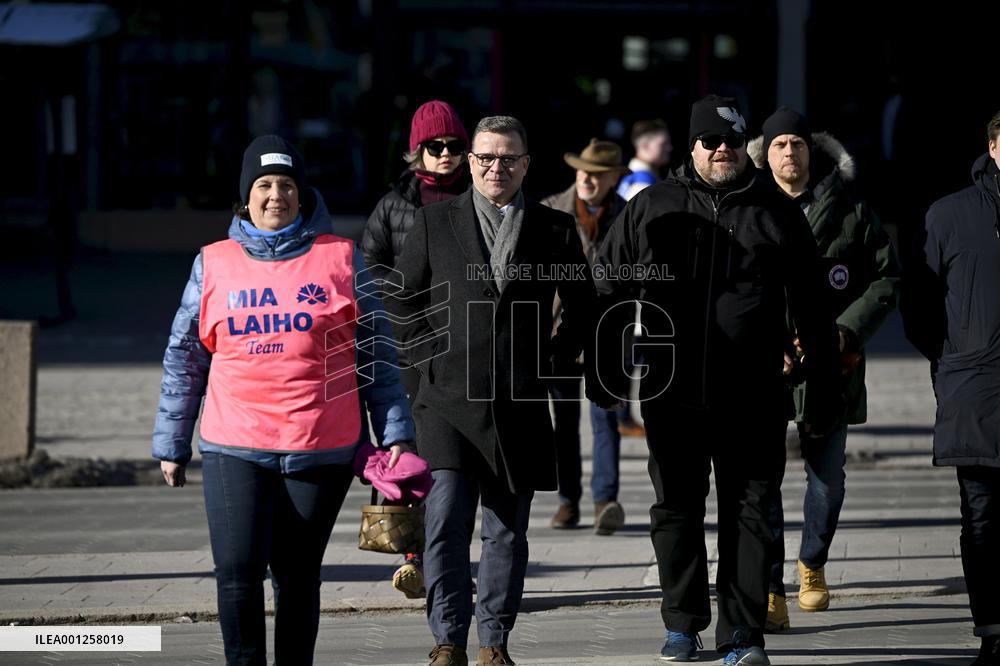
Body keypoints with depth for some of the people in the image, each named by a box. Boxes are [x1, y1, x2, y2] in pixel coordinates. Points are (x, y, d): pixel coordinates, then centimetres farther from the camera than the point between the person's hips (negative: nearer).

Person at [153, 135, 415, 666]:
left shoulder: (340, 259, 6)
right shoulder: (214, 264, 8)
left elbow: (376, 354, 8)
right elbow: (184, 359, 13)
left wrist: (394, 434, 3)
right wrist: (171, 444, 13)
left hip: (321, 448, 0)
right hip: (234, 447, 0)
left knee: (298, 577, 6)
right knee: (238, 573, -11)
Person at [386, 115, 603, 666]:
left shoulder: (554, 230, 7)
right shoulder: (433, 223, 5)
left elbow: (582, 308, 16)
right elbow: (401, 301, 10)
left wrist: (551, 360, 6)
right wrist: (433, 355, 1)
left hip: (519, 403, 1)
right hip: (450, 397, -1)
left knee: (508, 531, 6)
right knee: (446, 521, -13)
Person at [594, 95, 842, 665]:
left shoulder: (778, 213, 7)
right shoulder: (651, 209, 7)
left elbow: (811, 308, 10)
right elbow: (609, 291, 11)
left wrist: (825, 384, 7)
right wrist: (610, 368, 5)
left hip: (754, 401, -1)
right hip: (673, 397, 1)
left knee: (750, 513, -1)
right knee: (676, 511, 8)